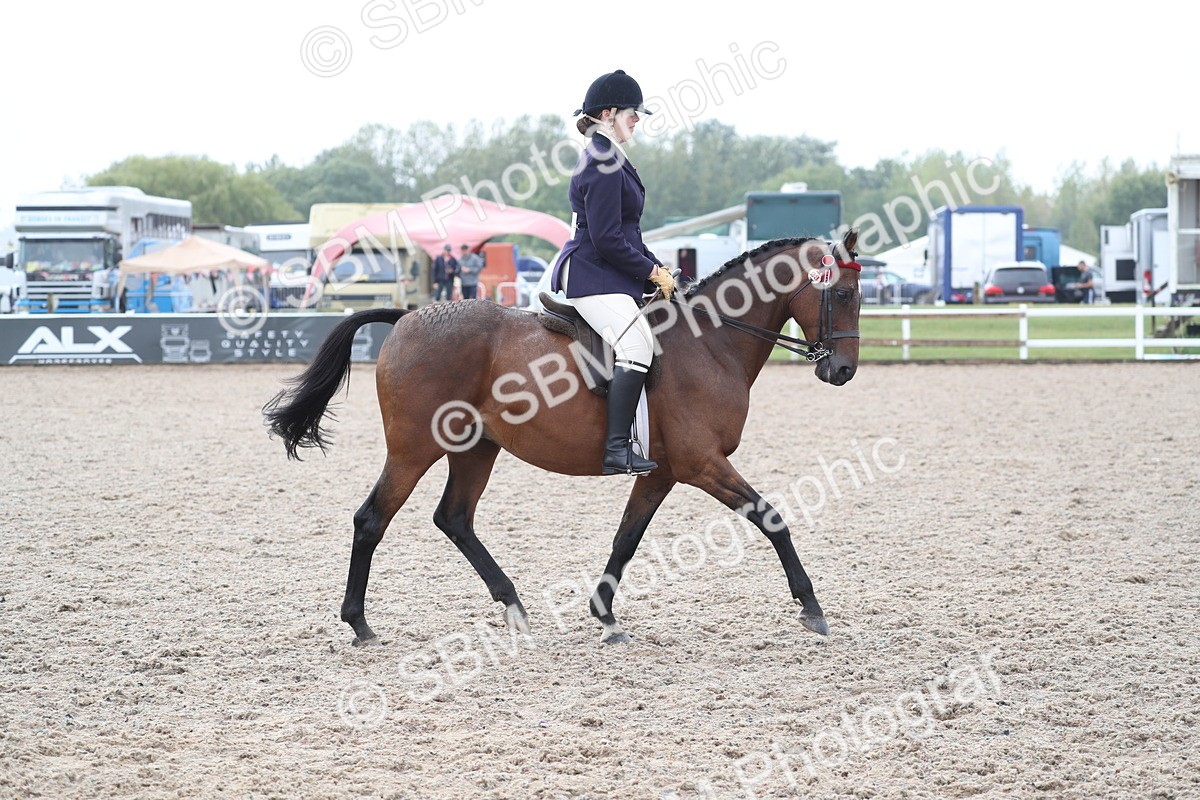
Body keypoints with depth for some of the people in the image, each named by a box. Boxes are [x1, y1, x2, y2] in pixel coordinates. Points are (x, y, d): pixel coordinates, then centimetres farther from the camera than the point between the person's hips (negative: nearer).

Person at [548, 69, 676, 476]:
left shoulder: (608, 159, 19)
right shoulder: (602, 164, -14)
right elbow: (607, 240, -19)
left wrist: (657, 269, 14)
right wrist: (654, 273, -10)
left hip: (612, 276, 11)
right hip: (592, 278, -11)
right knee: (637, 346, -27)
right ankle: (616, 450, -32)